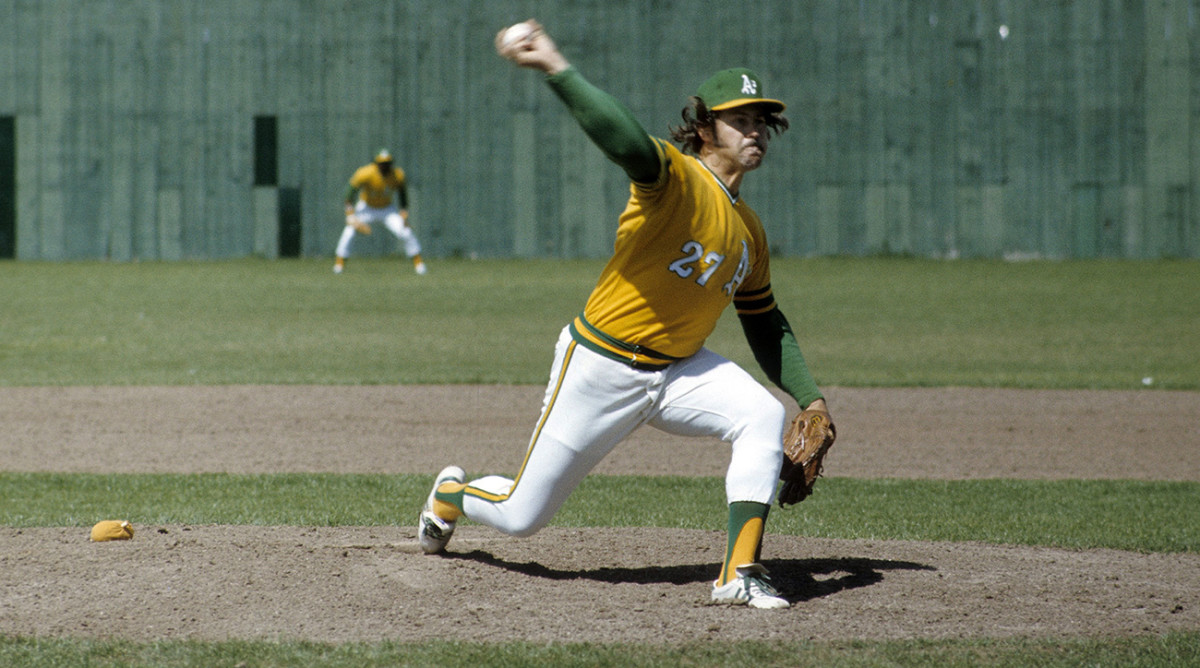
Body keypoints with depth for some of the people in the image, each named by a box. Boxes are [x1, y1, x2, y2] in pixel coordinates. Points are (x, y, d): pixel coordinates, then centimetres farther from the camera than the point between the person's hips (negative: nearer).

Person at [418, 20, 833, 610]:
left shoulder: (749, 230, 8)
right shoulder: (674, 176, -17)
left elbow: (767, 327, 17)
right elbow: (630, 145, -40)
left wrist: (811, 399, 6)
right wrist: (557, 71, -51)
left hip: (678, 370, 6)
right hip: (600, 368, -6)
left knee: (763, 415, -23)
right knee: (521, 515, 3)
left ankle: (739, 575, -23)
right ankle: (453, 495, 40)